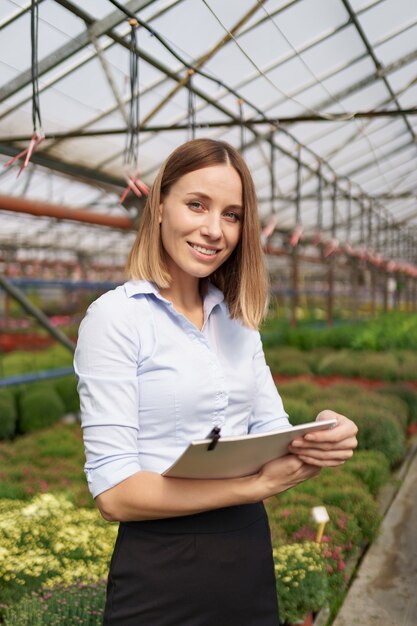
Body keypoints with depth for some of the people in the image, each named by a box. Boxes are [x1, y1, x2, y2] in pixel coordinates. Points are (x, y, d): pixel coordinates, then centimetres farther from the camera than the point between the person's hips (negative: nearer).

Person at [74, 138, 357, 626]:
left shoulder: (238, 318, 5)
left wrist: (324, 440, -17)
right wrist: (258, 484, -23)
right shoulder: (116, 316, -14)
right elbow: (114, 492, -18)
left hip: (252, 557, 6)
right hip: (163, 574, -6)